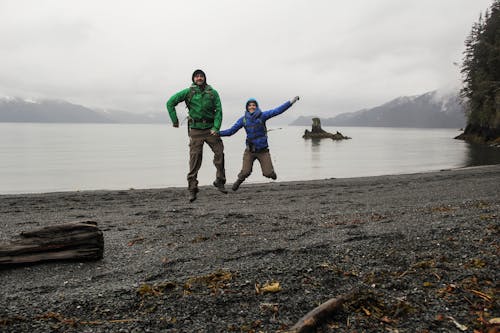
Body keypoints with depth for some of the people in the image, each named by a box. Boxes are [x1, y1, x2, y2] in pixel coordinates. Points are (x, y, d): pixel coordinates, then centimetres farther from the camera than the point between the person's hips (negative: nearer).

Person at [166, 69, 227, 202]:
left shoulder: (213, 93, 4)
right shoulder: (188, 92, 0)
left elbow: (218, 110, -2)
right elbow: (170, 103, 3)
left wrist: (216, 128, -13)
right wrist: (175, 120, 0)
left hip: (210, 129, 2)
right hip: (195, 130, -1)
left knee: (219, 154, -5)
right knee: (195, 159, -4)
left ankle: (220, 182, 13)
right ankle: (192, 189, 2)